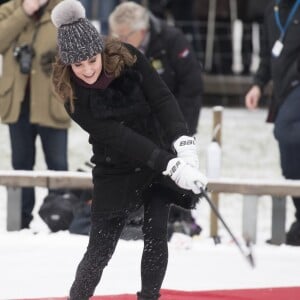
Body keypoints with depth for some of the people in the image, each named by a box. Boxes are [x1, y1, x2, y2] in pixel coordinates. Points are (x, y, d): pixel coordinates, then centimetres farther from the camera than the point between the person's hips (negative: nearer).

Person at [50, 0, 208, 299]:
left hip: (156, 160, 2)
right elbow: (117, 137, -27)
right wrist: (171, 165, -34)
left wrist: (183, 142, -34)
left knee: (155, 237, -6)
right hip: (114, 172, -2)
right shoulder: (73, 95, -21)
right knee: (100, 251, -1)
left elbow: (162, 99, -17)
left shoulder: (126, 57, -15)